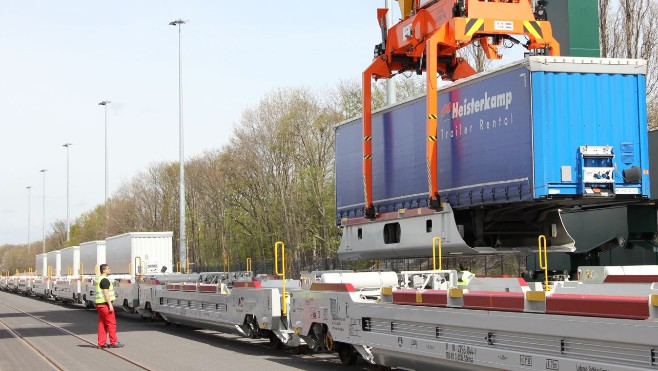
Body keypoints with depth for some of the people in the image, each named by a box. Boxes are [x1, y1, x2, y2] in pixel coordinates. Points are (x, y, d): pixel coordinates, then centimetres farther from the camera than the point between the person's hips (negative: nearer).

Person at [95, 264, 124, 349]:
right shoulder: (105, 280, -14)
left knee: (102, 324, 9)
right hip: (105, 304, -10)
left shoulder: (99, 280, 18)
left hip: (100, 304, 10)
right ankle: (113, 342, -5)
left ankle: (101, 343, 8)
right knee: (111, 323, -6)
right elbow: (106, 293, -20)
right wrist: (110, 305, -22)